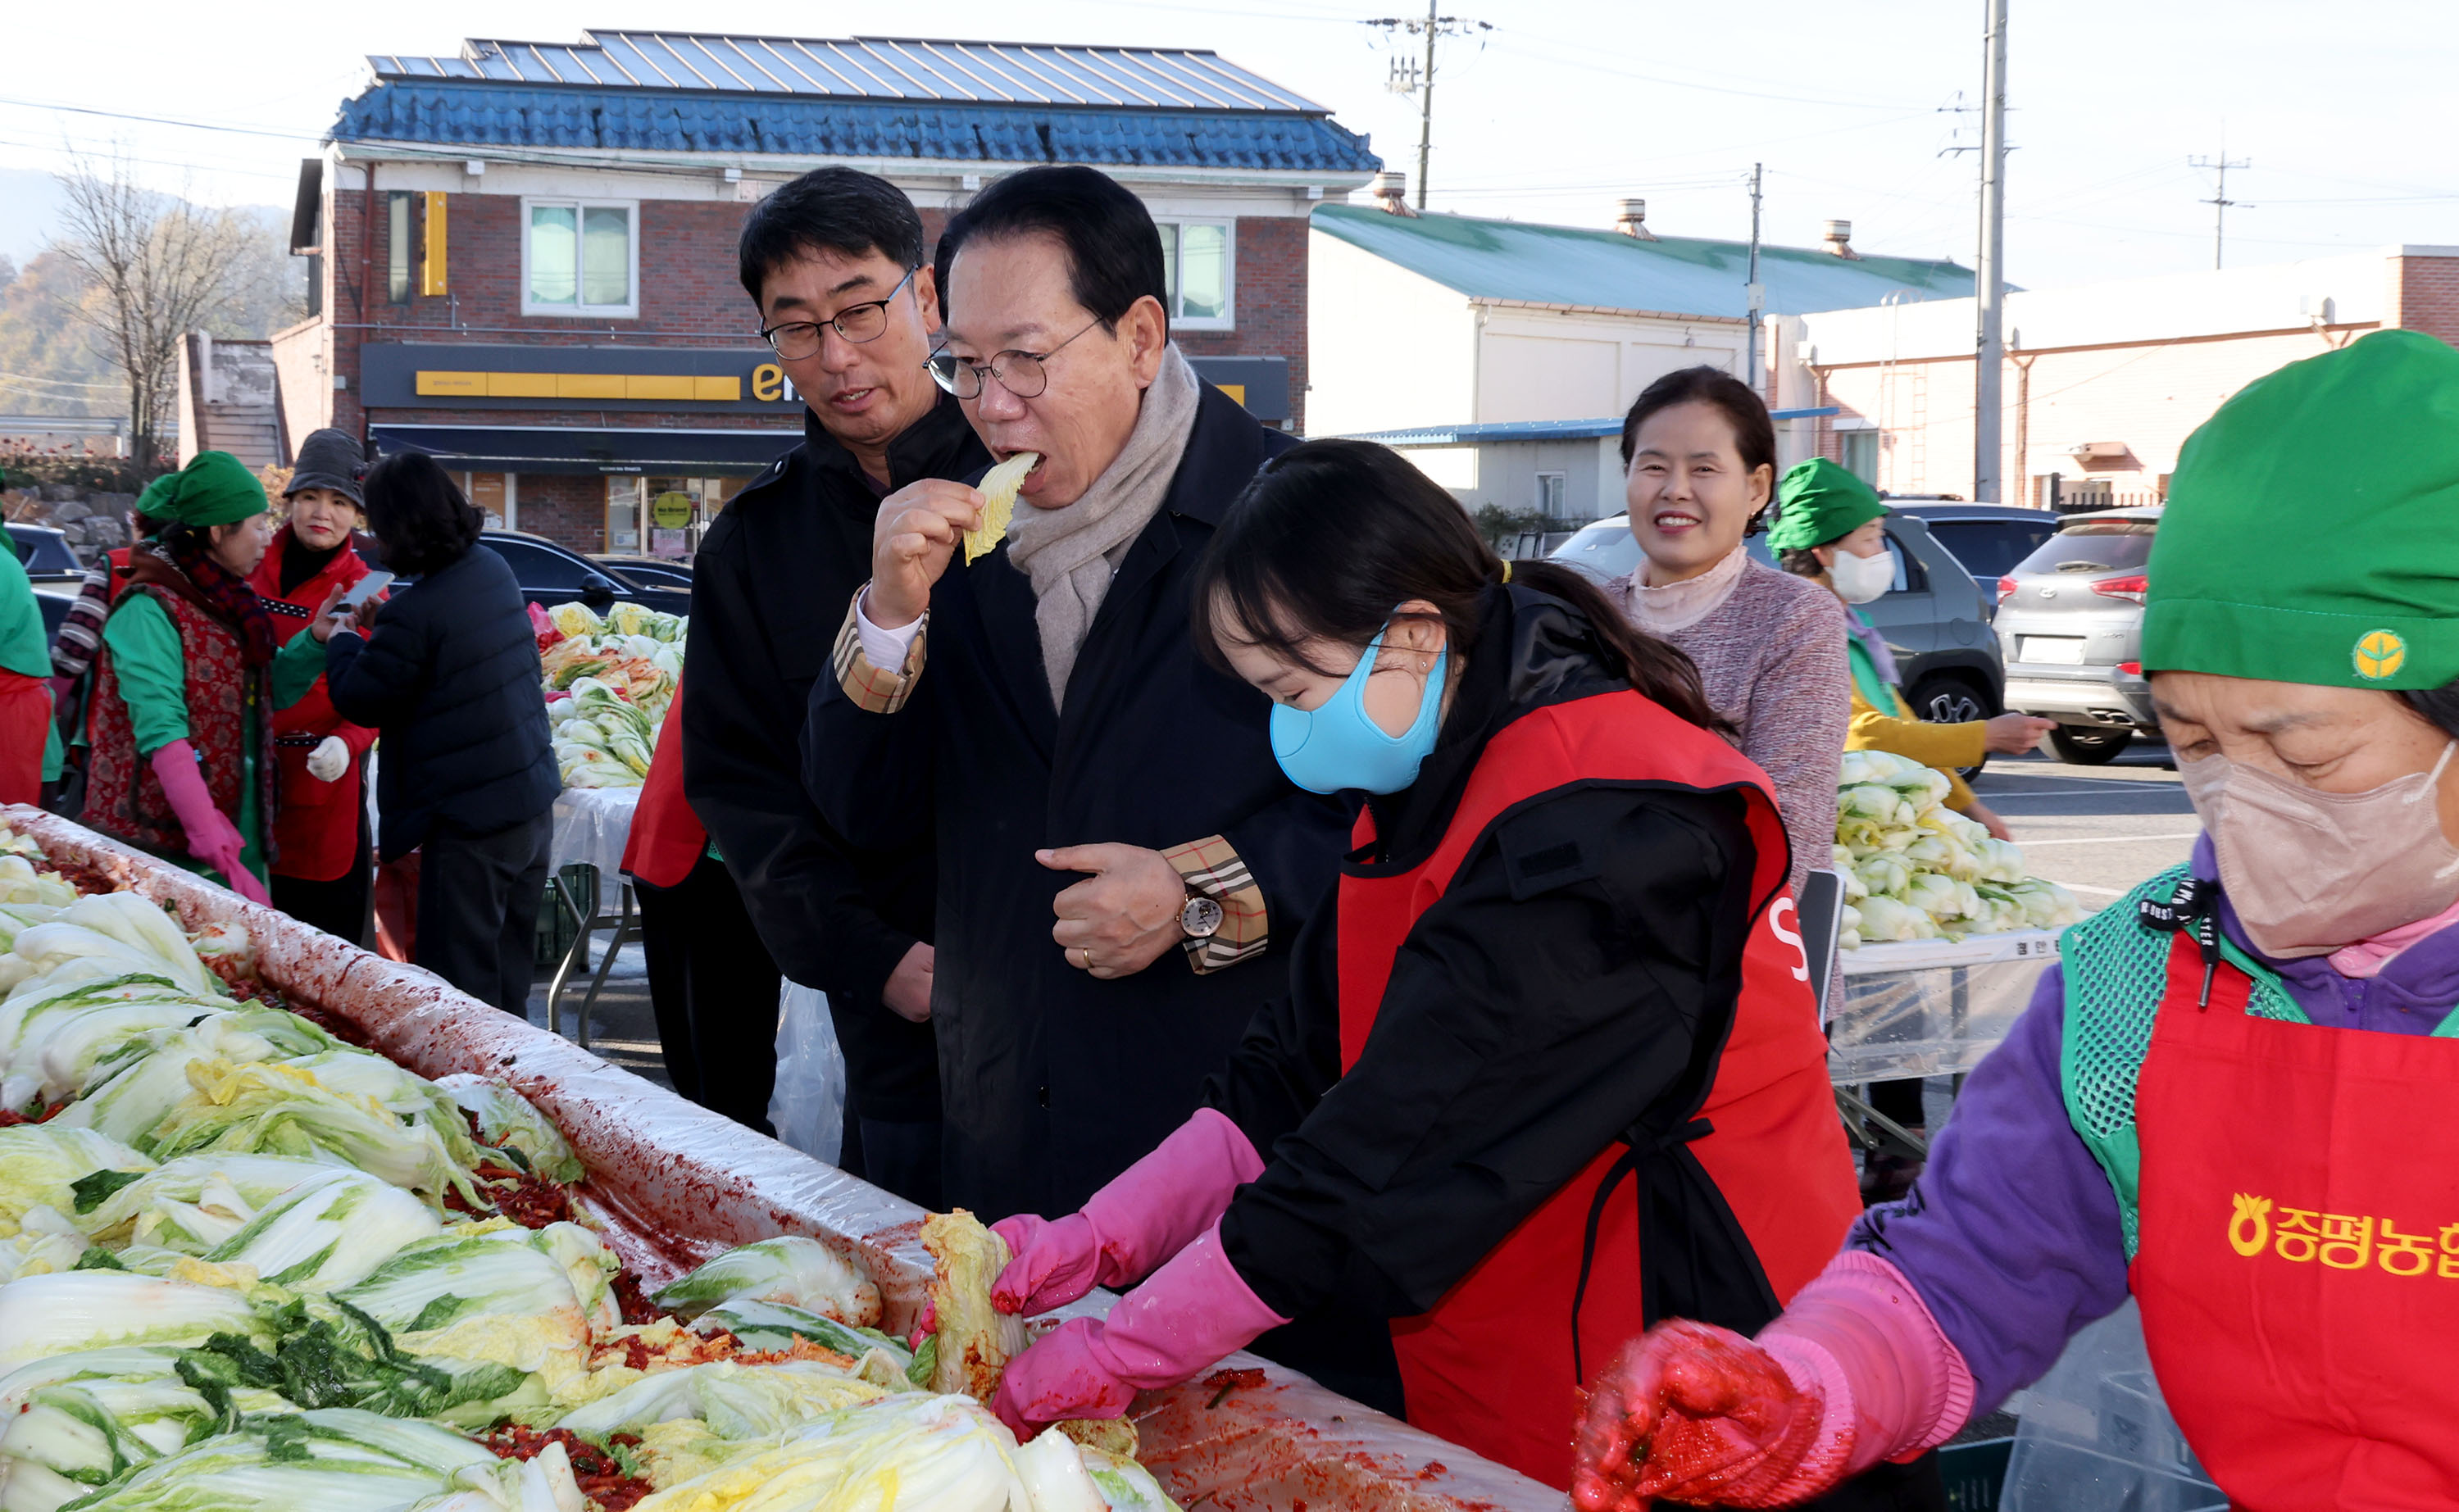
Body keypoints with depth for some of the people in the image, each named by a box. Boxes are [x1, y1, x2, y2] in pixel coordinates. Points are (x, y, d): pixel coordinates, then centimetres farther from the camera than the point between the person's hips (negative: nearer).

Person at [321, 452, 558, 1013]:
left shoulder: (414, 614, -21)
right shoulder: (494, 569, 4)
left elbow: (358, 700, -8)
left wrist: (344, 639, 8)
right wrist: (379, 627, 14)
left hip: (469, 824, -8)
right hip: (532, 806, 8)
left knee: (460, 987, 0)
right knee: (507, 978, 18)